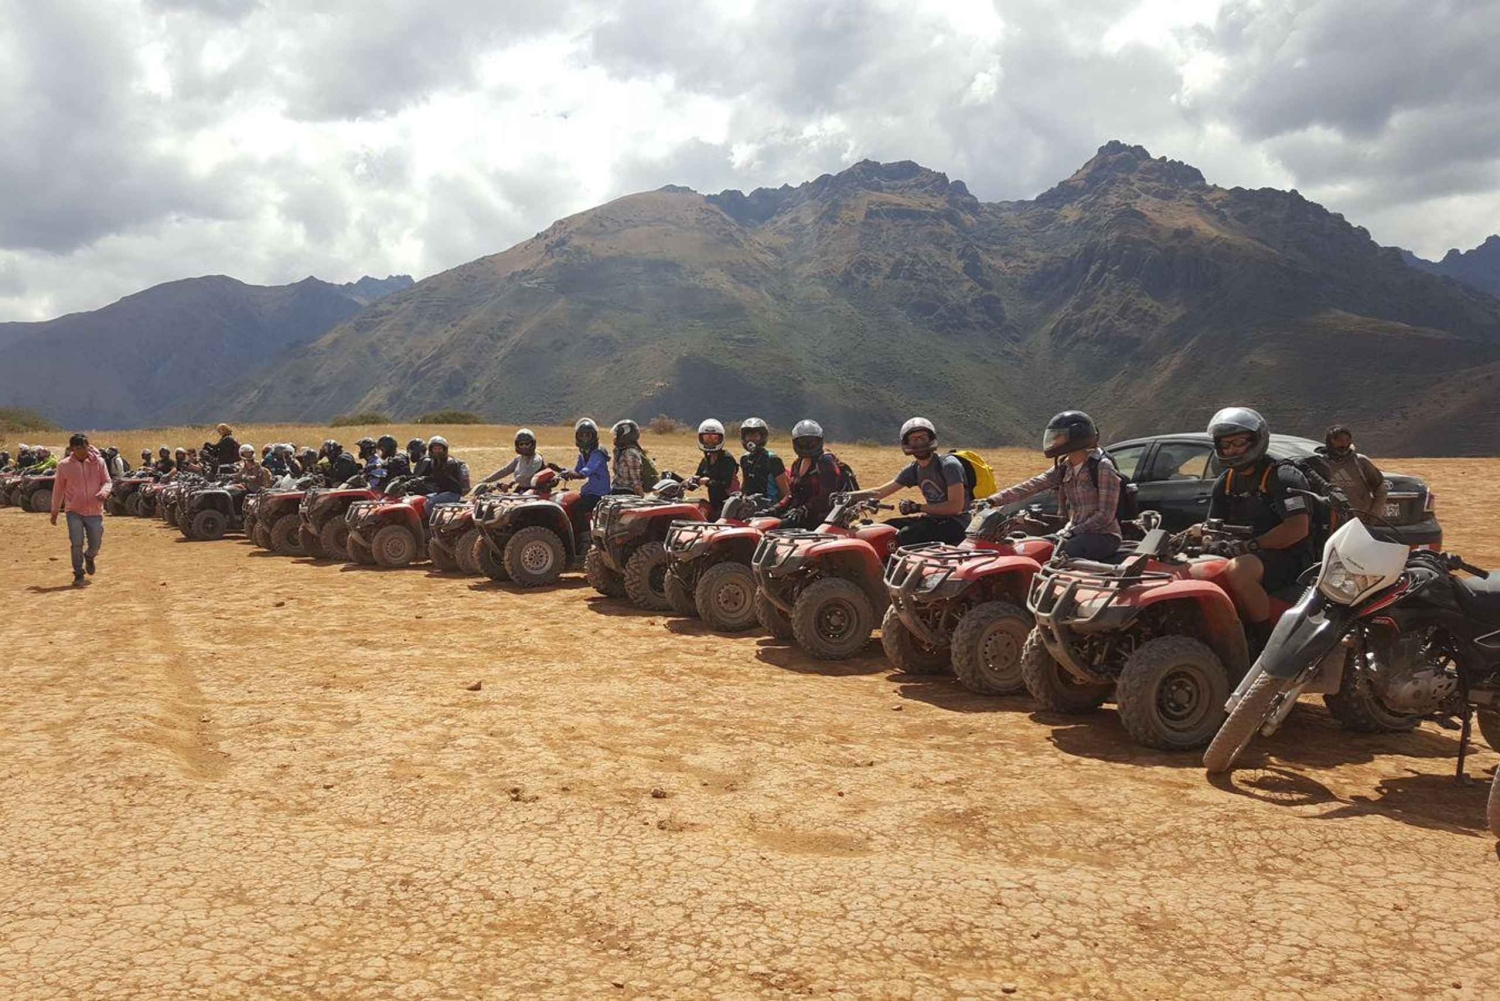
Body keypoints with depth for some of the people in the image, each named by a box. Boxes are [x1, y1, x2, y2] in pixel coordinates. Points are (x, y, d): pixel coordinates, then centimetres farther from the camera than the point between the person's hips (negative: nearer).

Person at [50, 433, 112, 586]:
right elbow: (58, 489, 7)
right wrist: (55, 511, 10)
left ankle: (89, 557, 43)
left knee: (95, 544, 8)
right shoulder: (64, 465, -2)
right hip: (74, 512, -1)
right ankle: (78, 575, 4)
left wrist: (103, 492, -23)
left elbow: (107, 482, 1)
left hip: (95, 511, 1)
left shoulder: (98, 462, -2)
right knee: (77, 544, -11)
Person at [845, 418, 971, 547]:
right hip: (934, 519, 8)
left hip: (957, 523, -8)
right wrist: (849, 496, 0)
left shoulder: (949, 465, -13)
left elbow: (956, 506, -21)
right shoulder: (913, 469, 9)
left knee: (905, 535, -28)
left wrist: (918, 507, -22)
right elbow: (880, 492, 13)